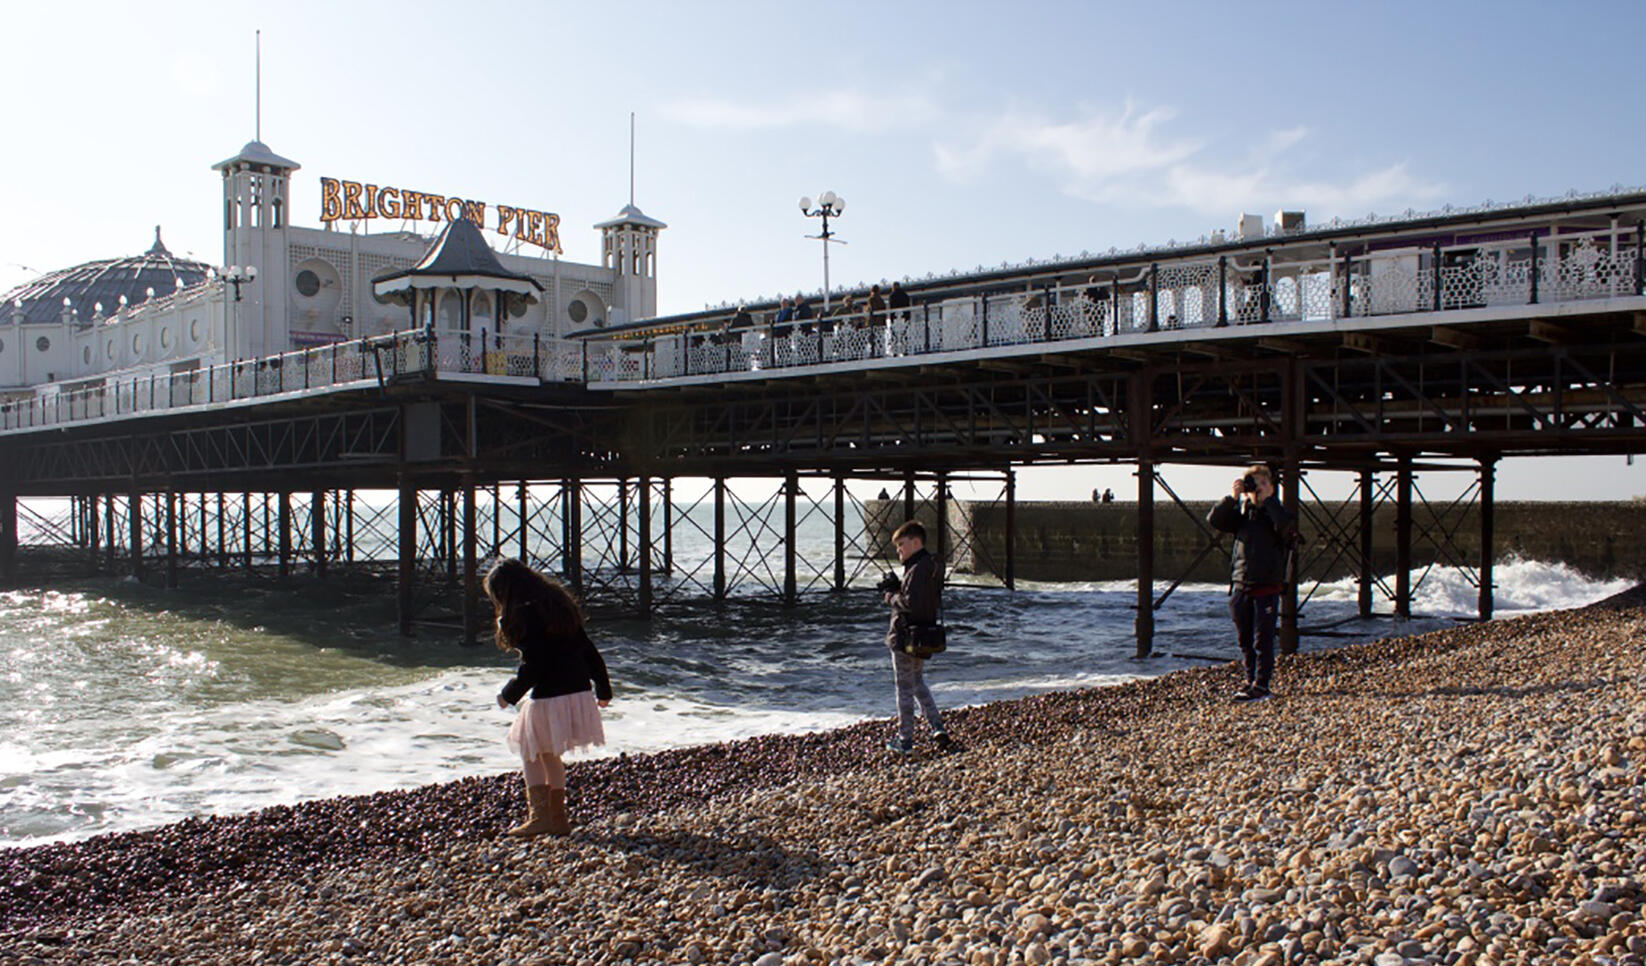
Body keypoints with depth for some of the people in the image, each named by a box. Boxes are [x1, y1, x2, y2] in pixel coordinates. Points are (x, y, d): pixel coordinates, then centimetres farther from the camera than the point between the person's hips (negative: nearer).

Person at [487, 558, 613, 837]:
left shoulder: (523, 615, -13)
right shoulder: (559, 605, 12)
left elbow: (532, 668, -17)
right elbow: (589, 650, 15)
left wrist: (509, 695, -2)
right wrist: (603, 689, 22)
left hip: (549, 698, -8)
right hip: (579, 693, 8)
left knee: (531, 754, 10)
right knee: (550, 755, 19)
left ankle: (540, 814, 8)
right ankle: (558, 817, 22)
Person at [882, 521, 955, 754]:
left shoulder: (917, 569, -21)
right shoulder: (932, 566, 10)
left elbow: (911, 603, -29)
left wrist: (892, 597, -11)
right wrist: (897, 590, 2)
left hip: (905, 637, -10)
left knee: (904, 687, 2)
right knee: (918, 683, 22)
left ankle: (905, 740, 12)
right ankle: (937, 728, 14)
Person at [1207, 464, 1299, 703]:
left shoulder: (1276, 512, -1)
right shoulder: (1241, 513, 9)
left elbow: (1287, 526, -23)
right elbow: (1214, 520, -2)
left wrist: (1268, 499, -16)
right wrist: (1233, 497, -10)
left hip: (1267, 587, -4)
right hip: (1241, 586, 4)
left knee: (1262, 640, -3)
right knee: (1244, 640, 12)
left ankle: (1261, 686, 1)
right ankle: (1251, 679, 25)